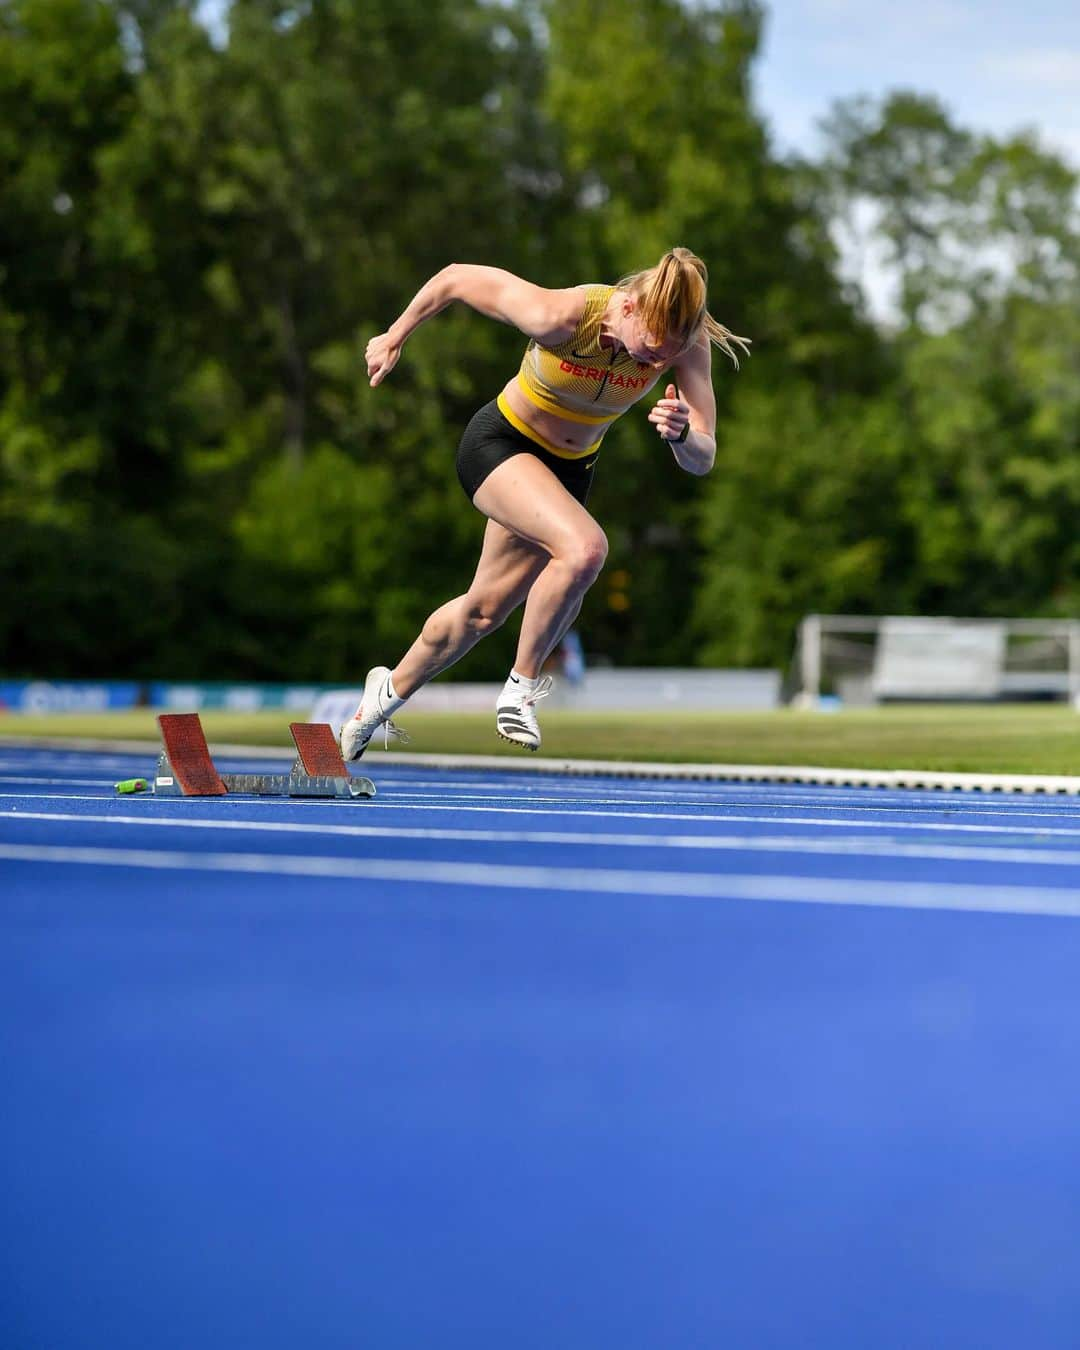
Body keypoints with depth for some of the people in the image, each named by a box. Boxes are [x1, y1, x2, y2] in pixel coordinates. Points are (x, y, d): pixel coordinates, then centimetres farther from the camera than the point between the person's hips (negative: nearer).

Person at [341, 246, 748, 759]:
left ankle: (390, 691, 38)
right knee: (585, 547, -31)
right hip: (500, 443, -5)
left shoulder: (687, 341, -24)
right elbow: (456, 277, -19)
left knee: (484, 610, 13)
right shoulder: (560, 317, -34)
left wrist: (682, 434, -48)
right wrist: (394, 338, -6)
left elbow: (702, 461, -25)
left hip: (569, 467, 5)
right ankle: (521, 687, -11)